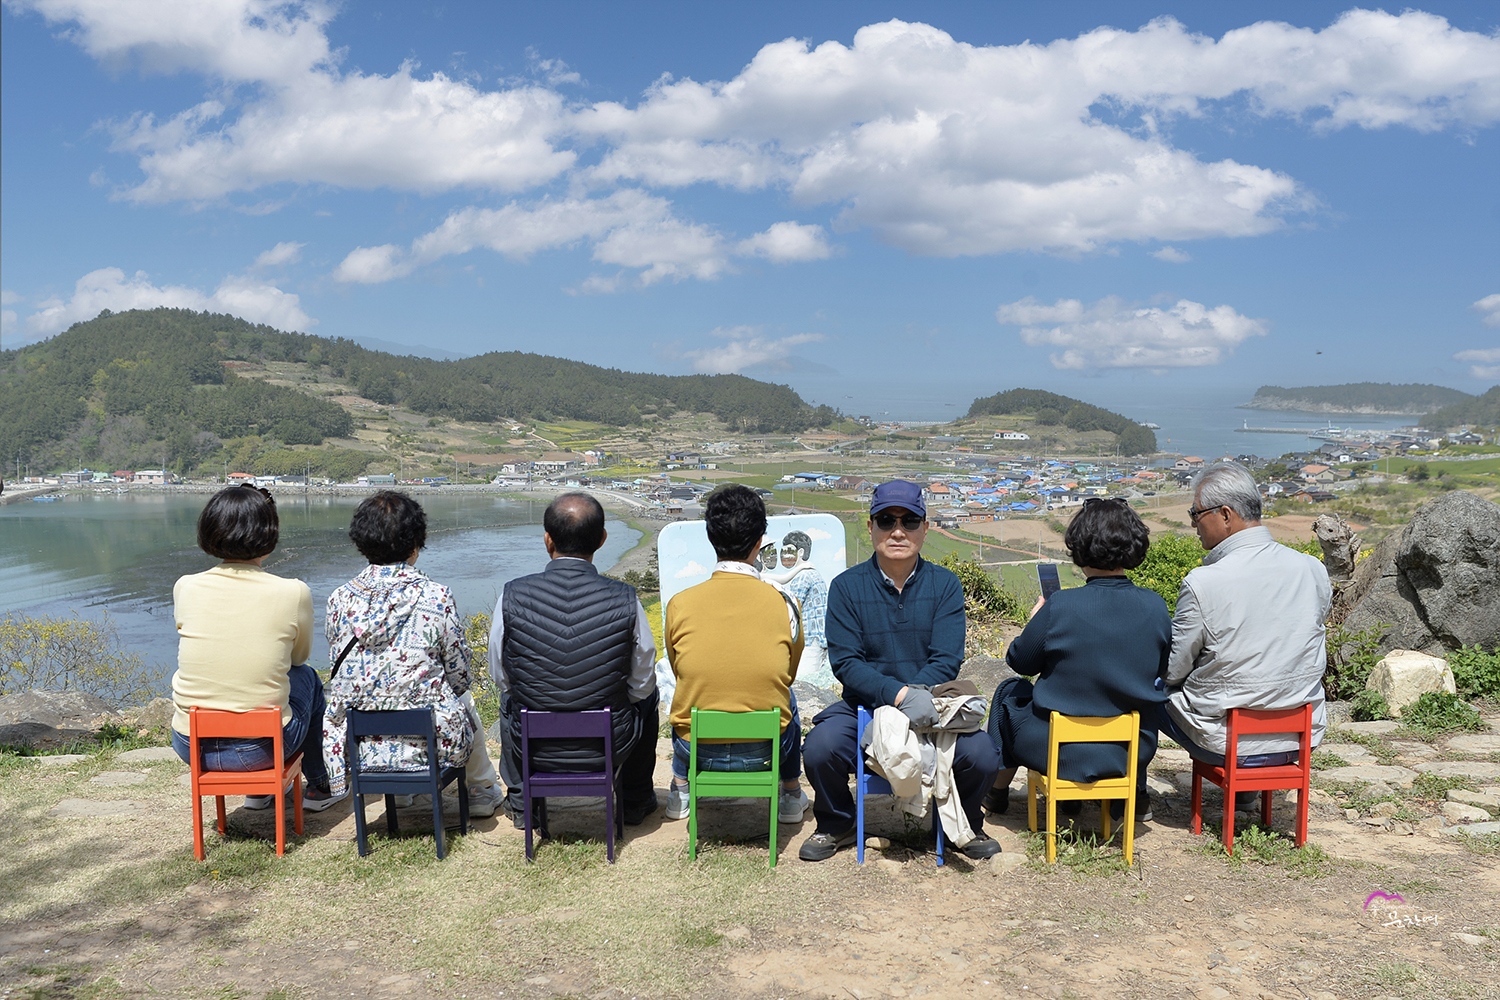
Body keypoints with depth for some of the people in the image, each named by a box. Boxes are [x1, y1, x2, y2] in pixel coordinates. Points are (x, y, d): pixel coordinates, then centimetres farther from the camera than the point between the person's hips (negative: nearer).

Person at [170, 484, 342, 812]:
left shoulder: (184, 588, -5)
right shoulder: (293, 593, -13)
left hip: (190, 746, 3)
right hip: (261, 747, -3)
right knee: (306, 676, 28)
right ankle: (318, 787, 44)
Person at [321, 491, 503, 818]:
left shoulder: (340, 599, -6)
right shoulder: (436, 598, -16)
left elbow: (340, 671, 7)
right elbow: (460, 676, -6)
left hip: (357, 745, 4)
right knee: (464, 700, 32)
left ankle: (397, 790, 52)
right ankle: (481, 792, 49)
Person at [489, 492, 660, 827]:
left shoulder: (511, 596, -15)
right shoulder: (625, 600, -17)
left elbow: (500, 677, -1)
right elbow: (642, 684, -5)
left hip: (533, 749, 1)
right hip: (610, 748, -1)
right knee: (647, 696, 32)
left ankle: (519, 803, 47)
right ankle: (635, 802, 44)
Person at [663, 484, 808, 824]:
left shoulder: (680, 604, -11)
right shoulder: (784, 605, -12)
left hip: (696, 751, 1)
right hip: (765, 752, 0)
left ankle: (679, 792, 42)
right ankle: (792, 796, 38)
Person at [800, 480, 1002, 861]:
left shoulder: (945, 585, 2)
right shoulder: (846, 586, 0)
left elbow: (946, 661, -6)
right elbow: (845, 662, -9)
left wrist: (917, 696, -25)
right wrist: (900, 694, -25)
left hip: (933, 705, 1)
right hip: (862, 707, 0)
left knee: (981, 756, -25)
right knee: (819, 748, -28)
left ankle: (964, 824, 12)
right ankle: (837, 825, 7)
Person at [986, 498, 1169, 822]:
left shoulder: (1060, 606, -22)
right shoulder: (1155, 606, -11)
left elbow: (1020, 662, -5)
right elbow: (1162, 669, 5)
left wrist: (1035, 620, 13)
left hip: (1062, 751, -3)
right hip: (1134, 751, 4)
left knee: (1009, 691, 28)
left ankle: (997, 791, 43)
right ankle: (1134, 795, 44)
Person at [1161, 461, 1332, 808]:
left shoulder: (1203, 583, -22)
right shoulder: (1313, 569, -6)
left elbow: (1171, 671, -11)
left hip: (1227, 743, -5)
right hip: (1301, 737, 5)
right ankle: (1245, 791, 44)